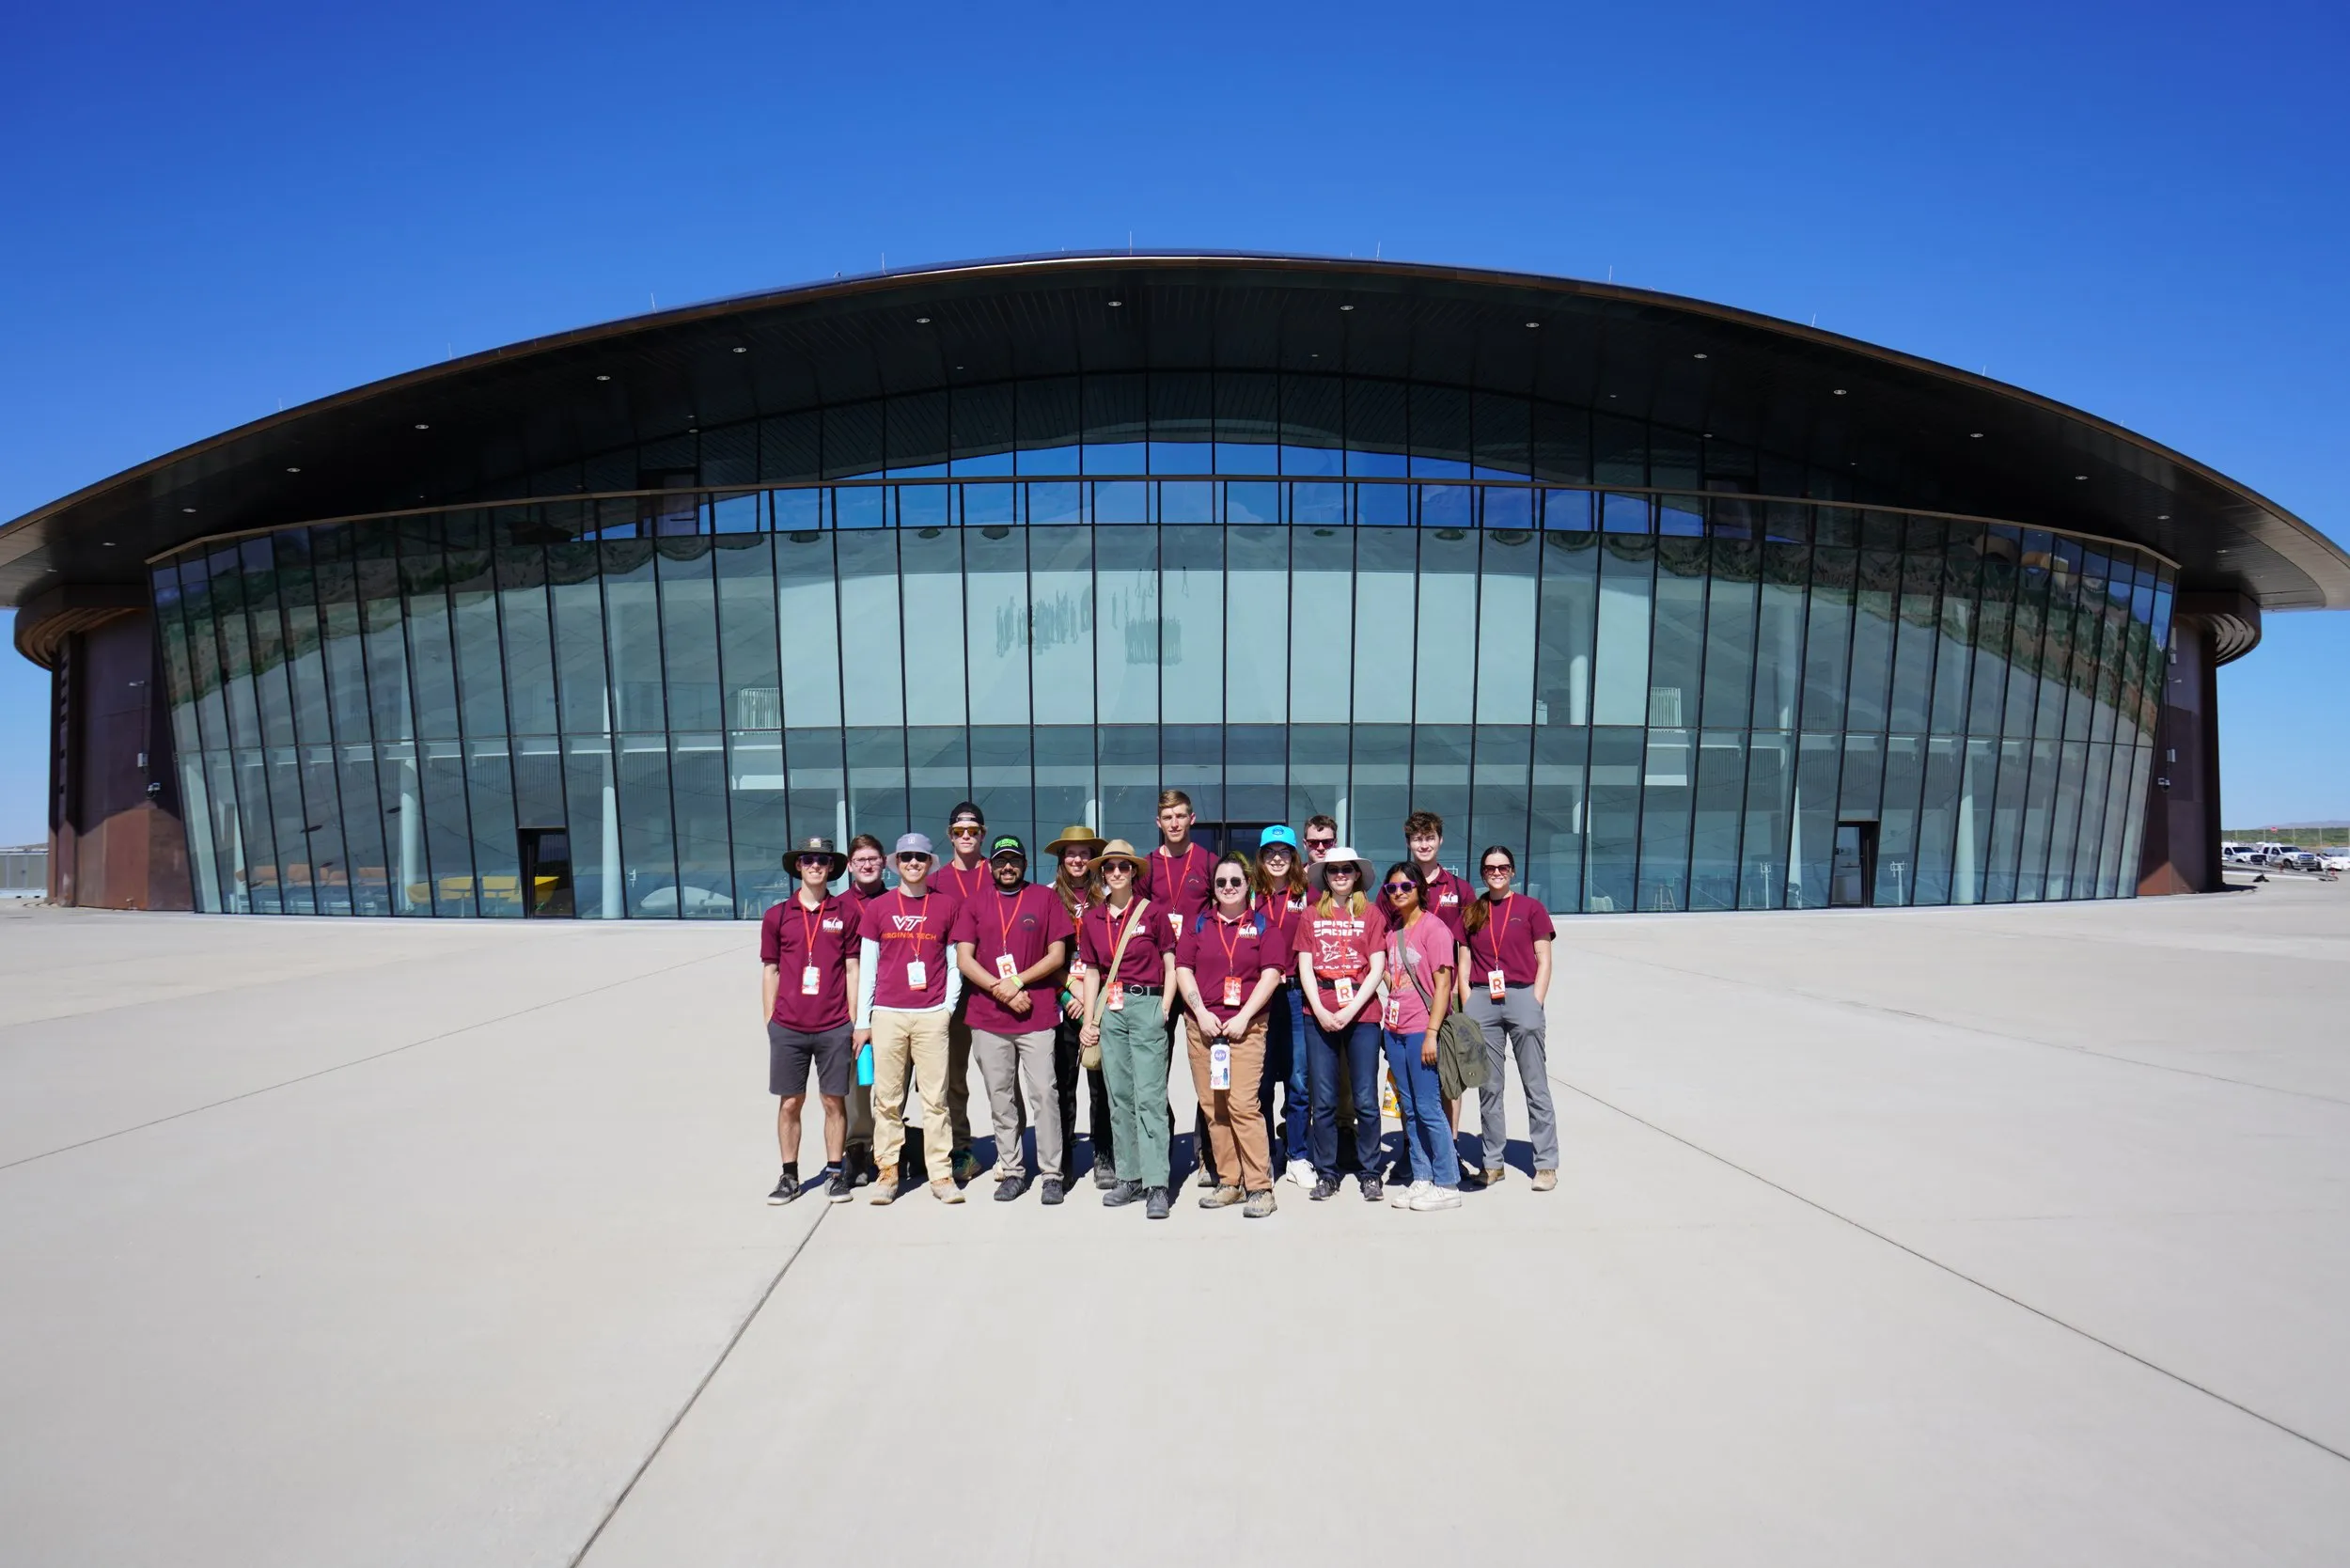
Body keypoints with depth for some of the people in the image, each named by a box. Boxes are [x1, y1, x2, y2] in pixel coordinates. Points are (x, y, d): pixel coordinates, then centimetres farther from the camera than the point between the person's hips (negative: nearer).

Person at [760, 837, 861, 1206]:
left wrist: (854, 1022, 3)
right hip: (788, 1028, 1)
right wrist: (769, 1023, 6)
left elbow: (852, 969, 5)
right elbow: (770, 971, 9)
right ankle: (789, 1176, 18)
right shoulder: (777, 916, 4)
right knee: (790, 1103, 7)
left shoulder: (846, 913, 3)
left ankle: (836, 1172, 17)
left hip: (833, 1028, -1)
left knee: (834, 1101, 6)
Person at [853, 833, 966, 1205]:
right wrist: (862, 1020, 6)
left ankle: (941, 1174, 6)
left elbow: (954, 963, 10)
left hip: (932, 1016, 0)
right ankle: (887, 1171, 13)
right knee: (887, 1099, 3)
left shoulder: (948, 905, 7)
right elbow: (866, 967, 9)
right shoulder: (877, 908, 8)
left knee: (935, 1098, 0)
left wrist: (948, 1006, 0)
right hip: (887, 1015, 1)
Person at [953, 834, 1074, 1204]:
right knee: (1001, 1099, 7)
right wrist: (1002, 991, -9)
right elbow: (964, 960, 2)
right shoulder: (975, 905, 10)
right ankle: (1010, 1171, 16)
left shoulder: (1045, 898, 5)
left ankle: (1052, 1173, 4)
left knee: (1044, 1094, -3)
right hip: (988, 1019, 2)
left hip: (1037, 1016, -2)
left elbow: (1057, 955, 1)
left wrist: (1016, 982, -9)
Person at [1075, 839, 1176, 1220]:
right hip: (1110, 1010, 4)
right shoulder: (1092, 919, 9)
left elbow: (1170, 963, 2)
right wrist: (1089, 1021, 10)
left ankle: (1156, 1185, -6)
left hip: (1147, 1006, -4)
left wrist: (1165, 1008, -6)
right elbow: (1092, 972, 14)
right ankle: (1129, 1177, 17)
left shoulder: (1151, 912, -2)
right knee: (1119, 1096, 8)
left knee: (1149, 1096, -7)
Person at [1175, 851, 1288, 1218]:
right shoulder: (1198, 923, 14)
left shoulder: (1263, 924, 6)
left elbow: (1271, 974, -1)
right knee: (1212, 1107, 4)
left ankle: (1260, 1187, -6)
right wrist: (1202, 1013, -4)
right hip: (1202, 1025, 3)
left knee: (1243, 1104, -13)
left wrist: (1243, 1017, -9)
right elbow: (1182, 970, 8)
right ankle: (1229, 1183, 13)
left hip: (1246, 1026, -3)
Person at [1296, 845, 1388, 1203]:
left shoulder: (1370, 914, 6)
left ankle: (1369, 1173, 13)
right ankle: (1326, 1174, 14)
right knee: (1323, 1101, 3)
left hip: (1361, 1015, -1)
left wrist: (1350, 1010, -10)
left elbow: (1377, 969, 0)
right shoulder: (1311, 915, 10)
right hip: (1319, 1016, 1)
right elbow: (1305, 968, 6)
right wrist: (1321, 1011, -7)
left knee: (1366, 1099, 0)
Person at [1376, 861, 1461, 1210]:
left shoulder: (1433, 928, -8)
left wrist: (1431, 1033, -16)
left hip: (1421, 1031, -7)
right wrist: (1386, 1022, 10)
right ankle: (1421, 1179, 18)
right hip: (1394, 1030, 7)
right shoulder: (1392, 930, 13)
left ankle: (1447, 1185, 3)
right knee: (1409, 1109, 10)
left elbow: (1443, 985, -11)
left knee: (1428, 1108, -5)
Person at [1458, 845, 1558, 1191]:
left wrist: (1536, 1003, -6)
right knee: (1488, 1087, 7)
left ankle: (1546, 1164, 7)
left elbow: (1543, 960, 2)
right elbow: (1464, 963, 11)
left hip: (1521, 996, -3)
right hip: (1482, 1000, 3)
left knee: (1535, 1084, 0)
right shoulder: (1471, 913, 12)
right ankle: (1494, 1162, 16)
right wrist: (1468, 1007, 2)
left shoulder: (1530, 908, 4)